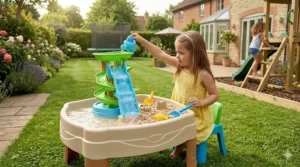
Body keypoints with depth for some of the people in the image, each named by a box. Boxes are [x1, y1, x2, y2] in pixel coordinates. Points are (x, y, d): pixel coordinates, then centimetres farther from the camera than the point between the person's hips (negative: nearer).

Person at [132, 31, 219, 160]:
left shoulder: (203, 74, -21)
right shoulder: (180, 65, -6)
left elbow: (215, 95, -13)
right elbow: (160, 54, -6)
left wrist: (201, 103, -30)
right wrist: (142, 40, -10)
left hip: (197, 117, -6)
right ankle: (180, 145, 25)